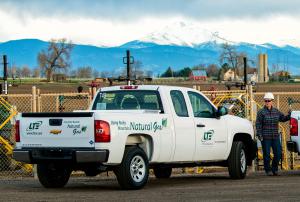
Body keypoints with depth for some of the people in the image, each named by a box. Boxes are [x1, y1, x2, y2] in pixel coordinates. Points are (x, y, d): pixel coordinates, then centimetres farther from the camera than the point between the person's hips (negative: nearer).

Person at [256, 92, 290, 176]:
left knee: (278, 153, 3)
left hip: (275, 137, 4)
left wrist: (289, 116, -1)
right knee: (267, 154, -1)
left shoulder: (276, 111, 9)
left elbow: (283, 118, 17)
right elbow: (258, 124, -5)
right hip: (265, 137, -4)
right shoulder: (261, 112, -3)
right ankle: (268, 170, 11)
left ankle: (274, 169, 19)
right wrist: (259, 135, -12)